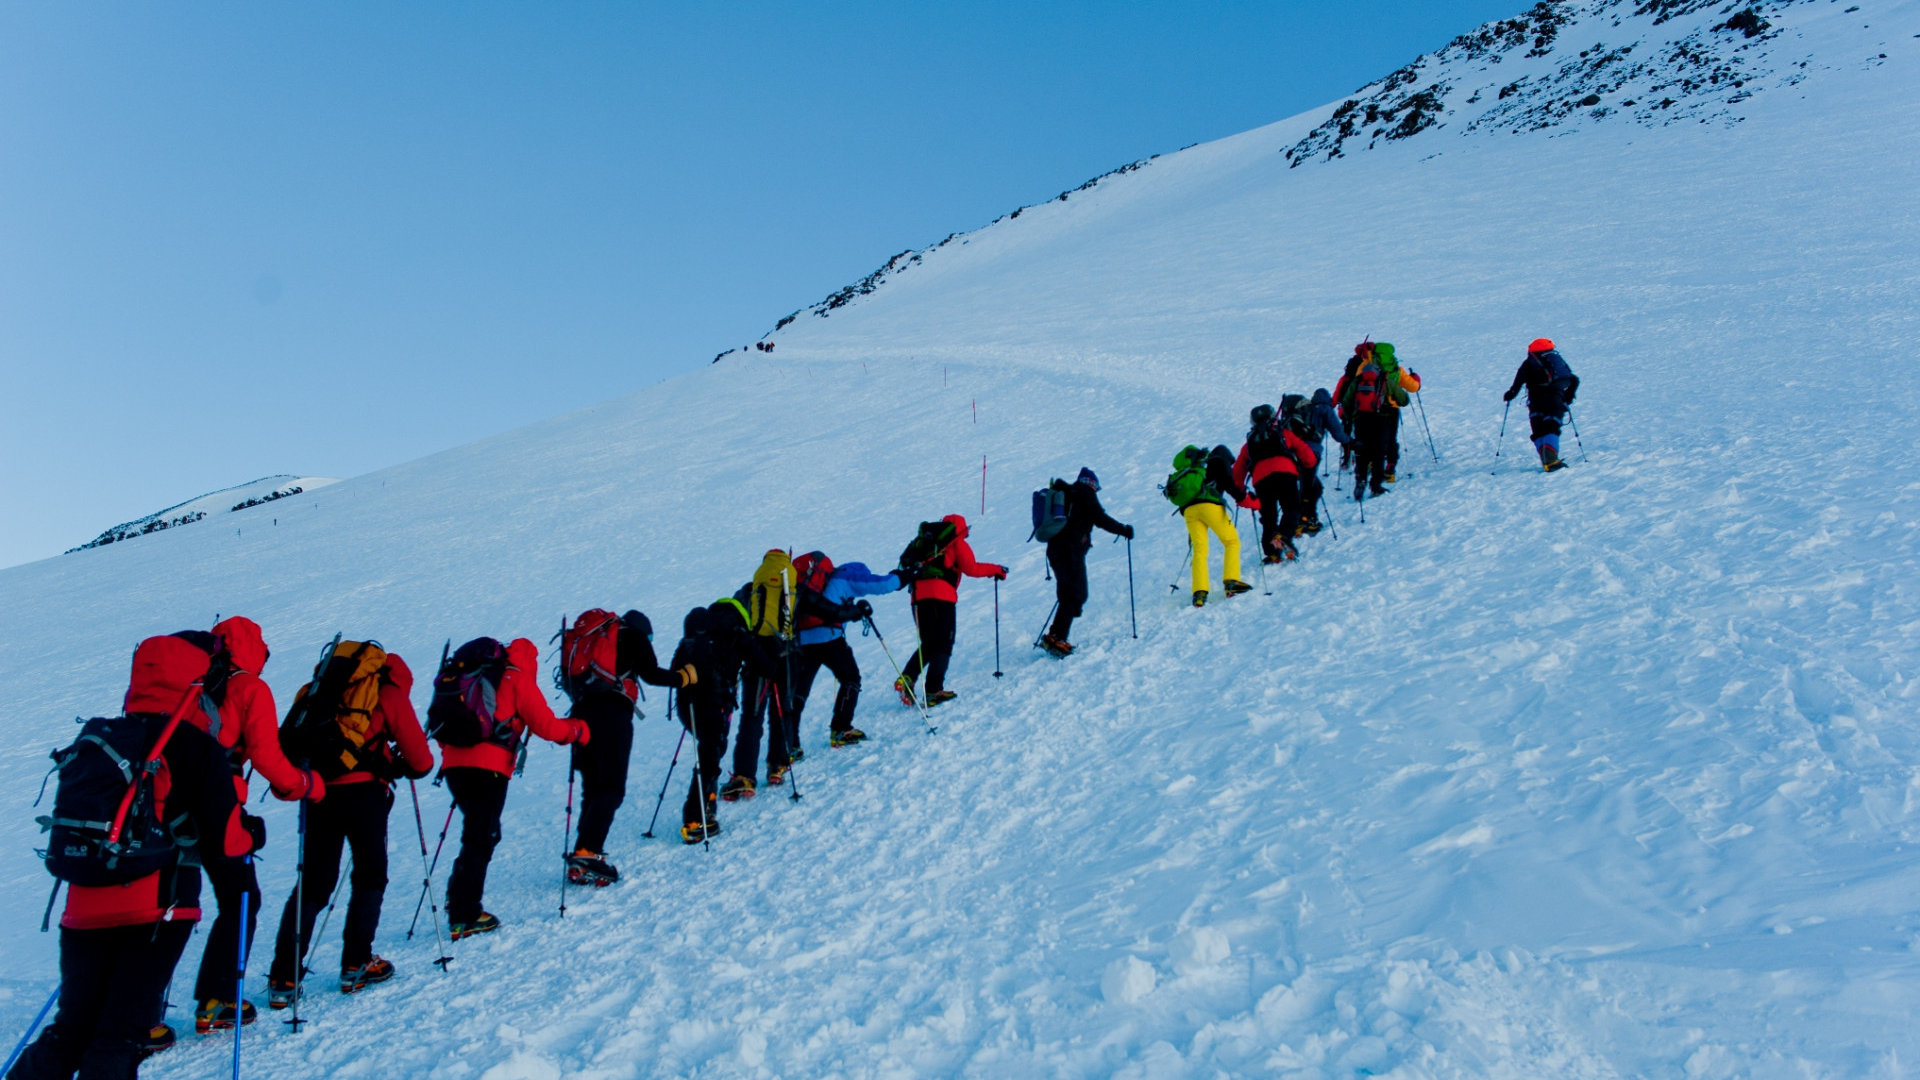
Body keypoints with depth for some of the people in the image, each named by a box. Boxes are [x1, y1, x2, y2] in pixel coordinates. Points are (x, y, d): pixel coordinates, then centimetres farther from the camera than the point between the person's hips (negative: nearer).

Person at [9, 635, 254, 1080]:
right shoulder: (198, 747, -4)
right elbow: (223, 843, -4)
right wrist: (252, 833, 17)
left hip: (85, 907, 5)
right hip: (158, 909, -5)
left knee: (71, 1028, 17)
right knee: (120, 1036, 0)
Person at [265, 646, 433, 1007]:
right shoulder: (390, 694, 7)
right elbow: (420, 761, 5)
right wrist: (400, 767, 25)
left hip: (317, 791, 4)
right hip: (363, 791, -4)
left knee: (313, 884, 8)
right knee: (370, 877, 12)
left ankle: (283, 978, 2)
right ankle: (356, 965, 12)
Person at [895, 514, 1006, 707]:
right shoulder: (957, 544, 10)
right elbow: (971, 568, -1)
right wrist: (996, 569, 8)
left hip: (919, 596, 6)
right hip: (941, 596, -6)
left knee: (928, 645, 15)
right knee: (943, 645, -2)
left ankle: (906, 678, -4)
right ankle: (933, 691, -12)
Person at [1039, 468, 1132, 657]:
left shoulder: (1065, 493, 21)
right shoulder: (1086, 494, -1)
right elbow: (1101, 519, -11)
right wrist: (1124, 530, 0)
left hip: (1055, 549, 8)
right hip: (1071, 551, -8)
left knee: (1069, 594, 14)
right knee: (1076, 595, -8)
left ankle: (1056, 637, 8)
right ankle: (1055, 638, -17)